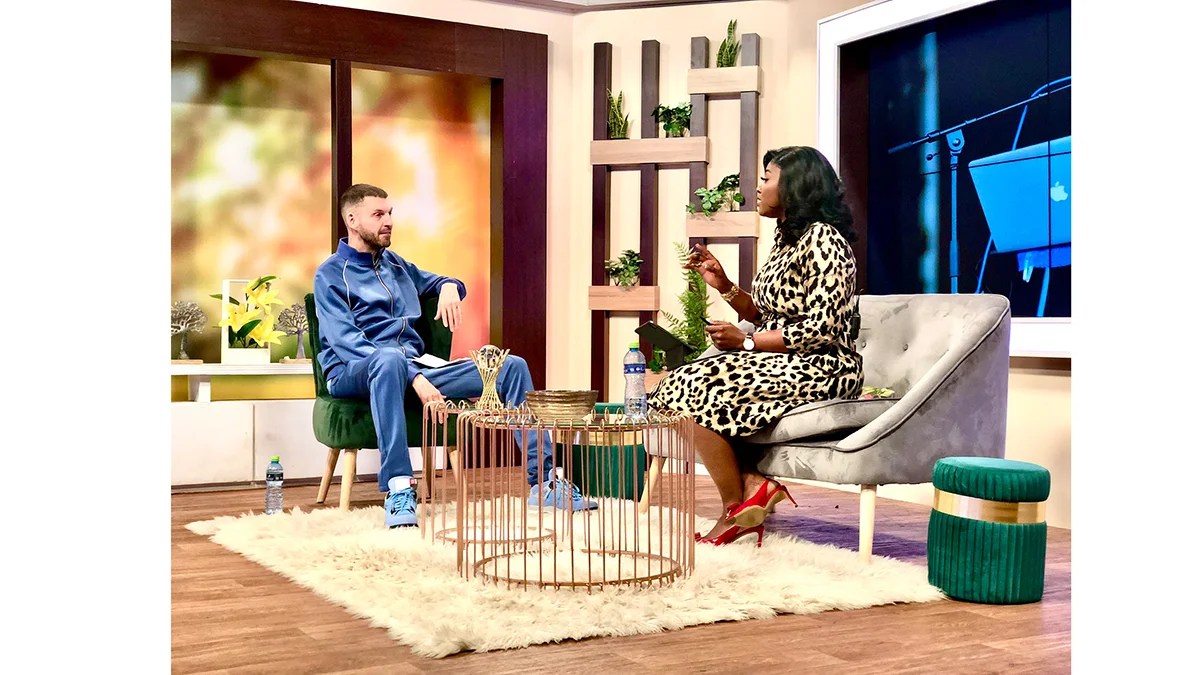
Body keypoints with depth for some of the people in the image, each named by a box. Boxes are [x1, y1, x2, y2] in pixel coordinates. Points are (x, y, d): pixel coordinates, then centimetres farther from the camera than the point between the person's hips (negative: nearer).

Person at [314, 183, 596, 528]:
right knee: (390, 357, -44)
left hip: (415, 369, 7)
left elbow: (438, 283, 38)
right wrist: (415, 377, -25)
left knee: (512, 366, -7)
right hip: (353, 374, -6)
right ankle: (398, 488, -46)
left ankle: (543, 481, -9)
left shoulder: (395, 265, 22)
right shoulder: (330, 275, 1)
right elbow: (346, 341, -13)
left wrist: (450, 287, 9)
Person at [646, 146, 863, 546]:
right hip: (780, 365, 10)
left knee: (699, 390, -23)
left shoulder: (822, 239, -13)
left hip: (821, 368, -10)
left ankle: (736, 511, -11)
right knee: (674, 388, -5)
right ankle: (753, 483, -10)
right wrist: (723, 286, 6)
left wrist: (746, 341, -15)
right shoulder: (786, 237, 16)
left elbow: (821, 328, -20)